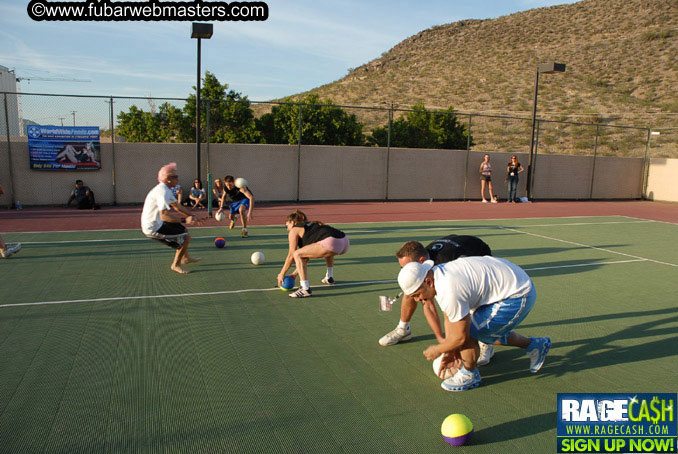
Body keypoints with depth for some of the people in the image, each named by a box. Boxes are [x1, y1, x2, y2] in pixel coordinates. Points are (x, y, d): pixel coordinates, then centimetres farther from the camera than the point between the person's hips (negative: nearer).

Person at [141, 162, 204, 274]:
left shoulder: (165, 189, 9)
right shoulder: (162, 192, -25)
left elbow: (177, 207, 19)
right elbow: (164, 216, -35)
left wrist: (193, 216, 14)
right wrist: (184, 220, -42)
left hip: (156, 223, 11)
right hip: (153, 228, -11)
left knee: (184, 230, 23)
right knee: (186, 237, -13)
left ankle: (185, 258, 36)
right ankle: (175, 265, 3)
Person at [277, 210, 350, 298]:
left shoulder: (294, 230, 14)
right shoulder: (312, 225, 36)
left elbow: (291, 256, 13)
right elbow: (306, 257, 37)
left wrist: (282, 274, 24)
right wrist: (294, 274, 39)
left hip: (332, 243, -9)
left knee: (297, 254, -1)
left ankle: (305, 289, -8)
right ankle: (329, 278, 44)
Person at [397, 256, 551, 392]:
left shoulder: (450, 292, -31)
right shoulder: (437, 276, 0)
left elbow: (460, 337, -21)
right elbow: (449, 319, 12)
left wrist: (437, 350, -3)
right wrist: (450, 351, 14)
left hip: (518, 296, -10)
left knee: (468, 332, -14)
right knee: (486, 333, 23)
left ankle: (469, 375, 11)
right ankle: (535, 345, 40)